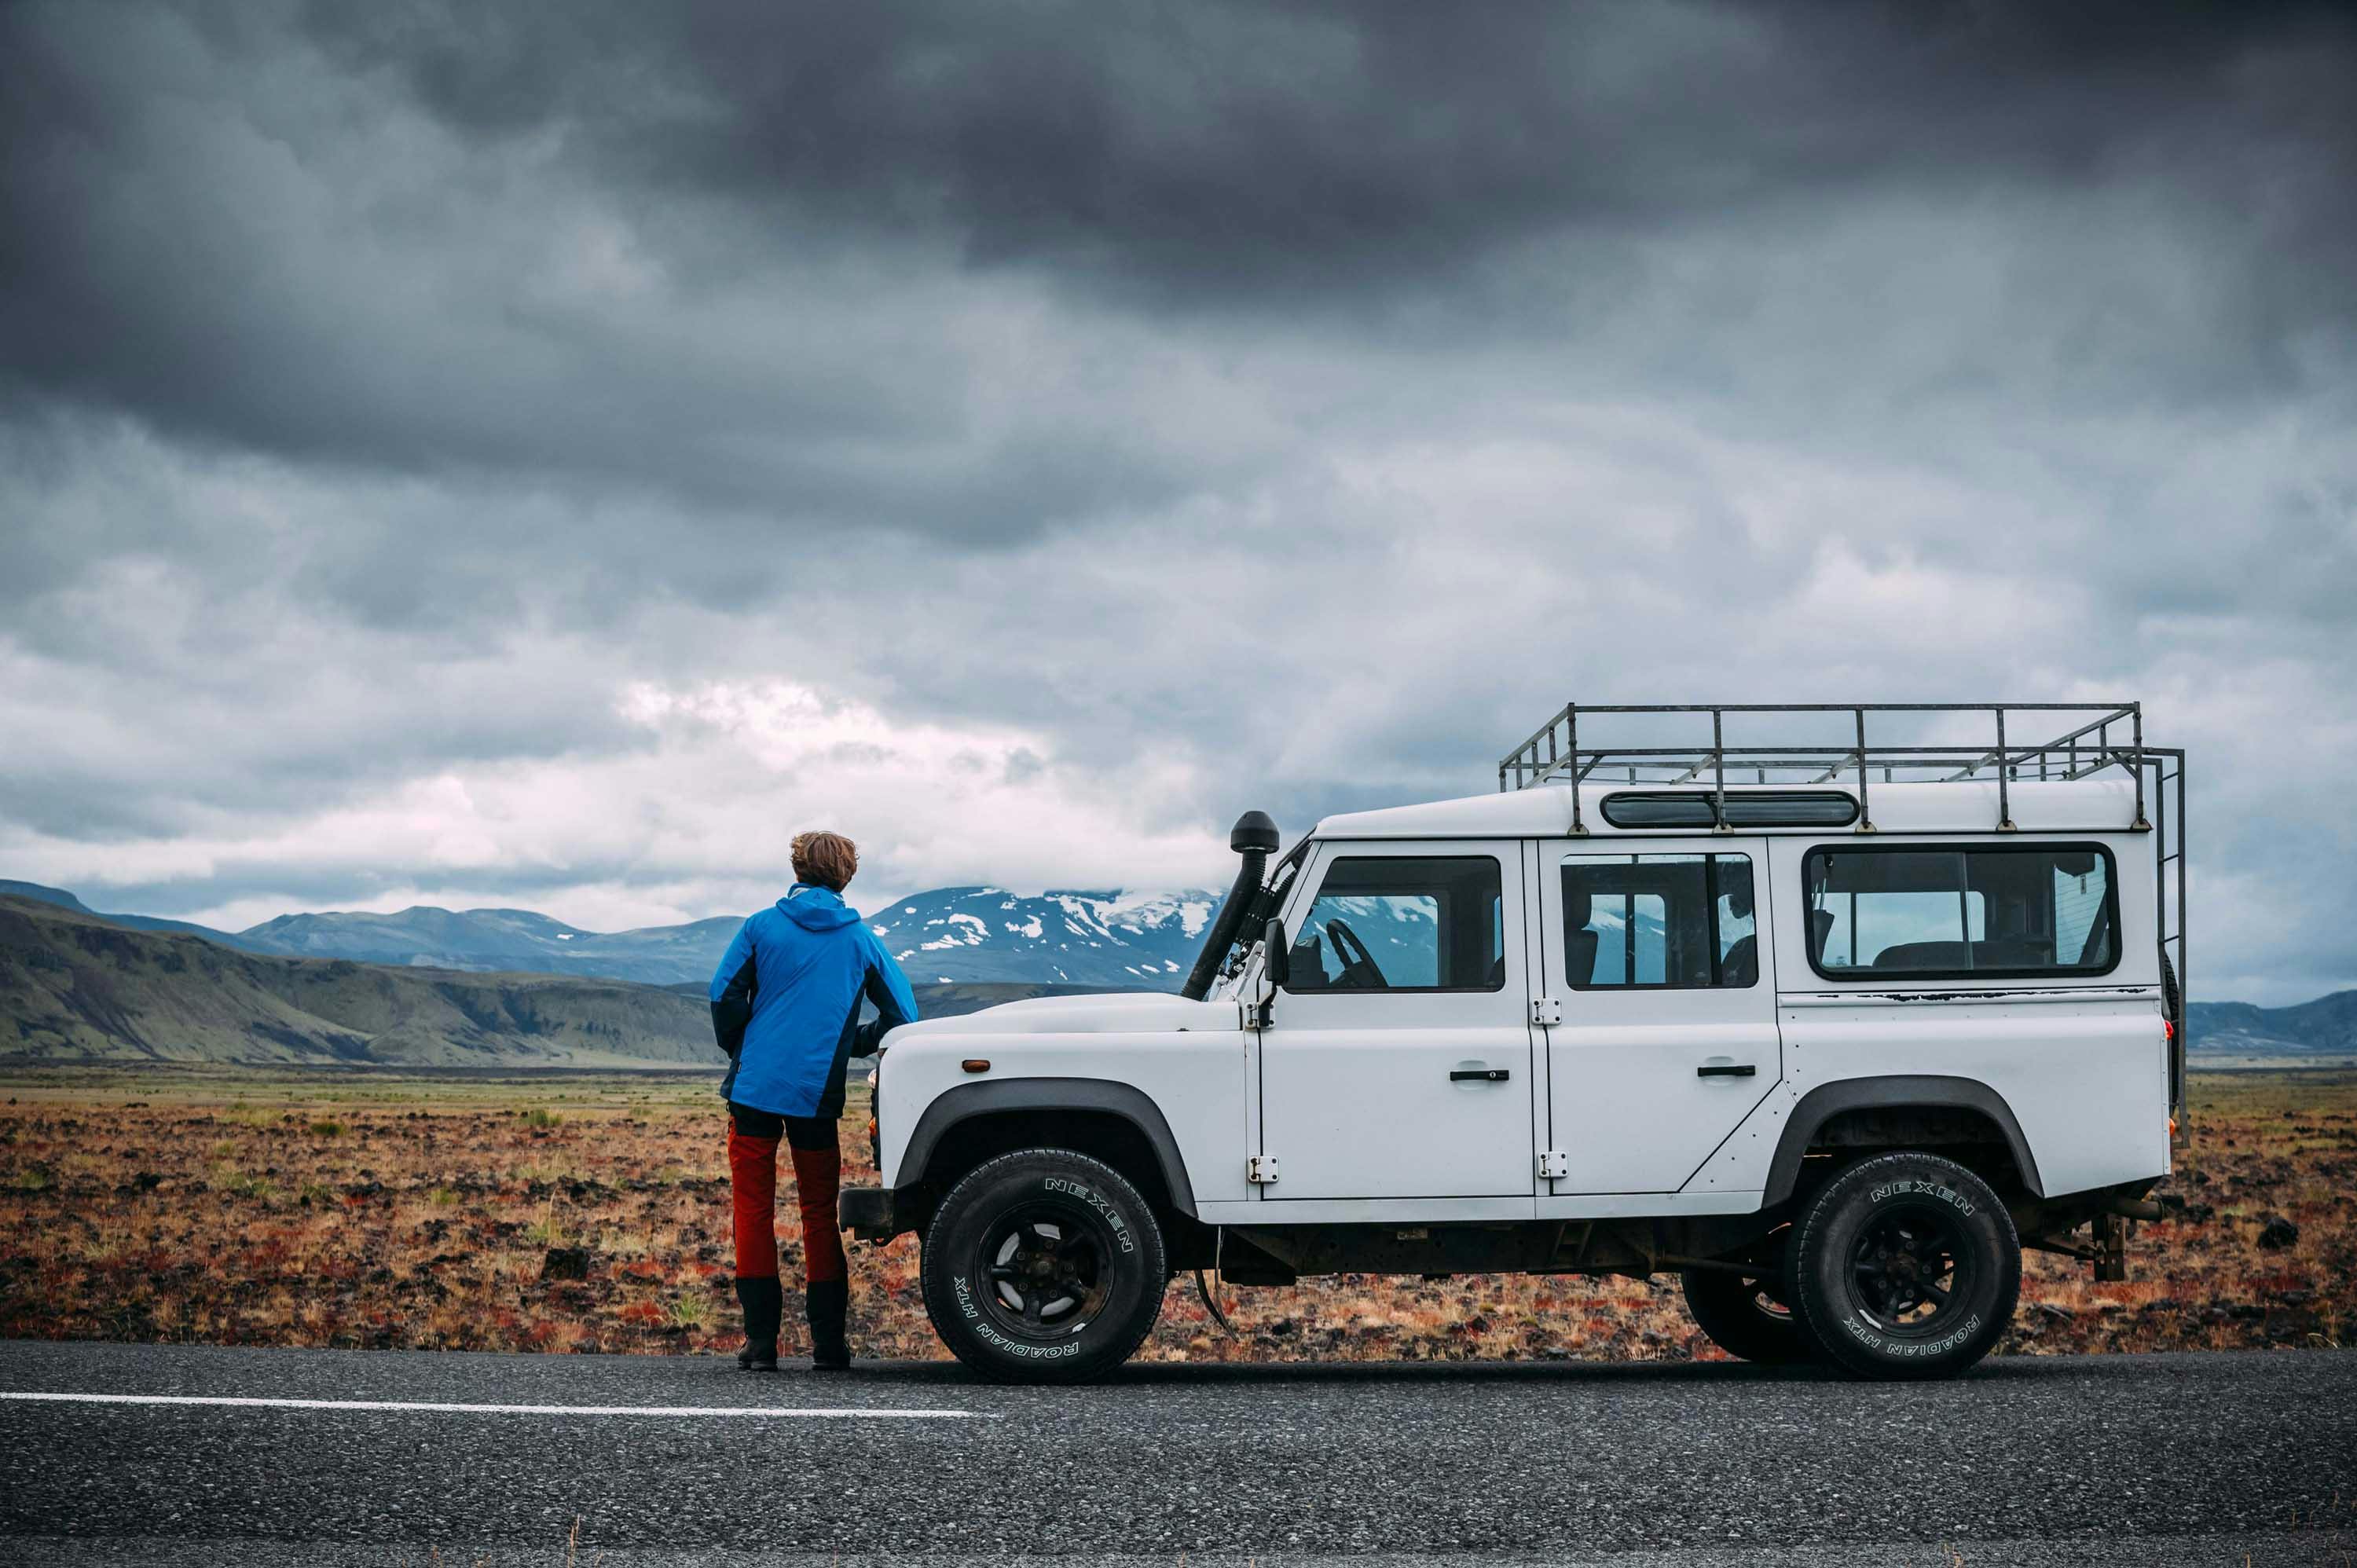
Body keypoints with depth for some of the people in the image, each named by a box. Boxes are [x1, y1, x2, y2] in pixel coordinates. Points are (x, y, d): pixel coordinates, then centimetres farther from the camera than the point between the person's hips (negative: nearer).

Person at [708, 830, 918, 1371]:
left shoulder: (763, 925, 3)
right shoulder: (859, 937, 6)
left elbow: (725, 995, -3)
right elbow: (902, 1013, 5)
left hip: (755, 1087, -1)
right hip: (818, 1096, 1)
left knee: (754, 1210, 5)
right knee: (820, 1215, 11)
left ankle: (761, 1341, 1)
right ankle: (828, 1343, 9)